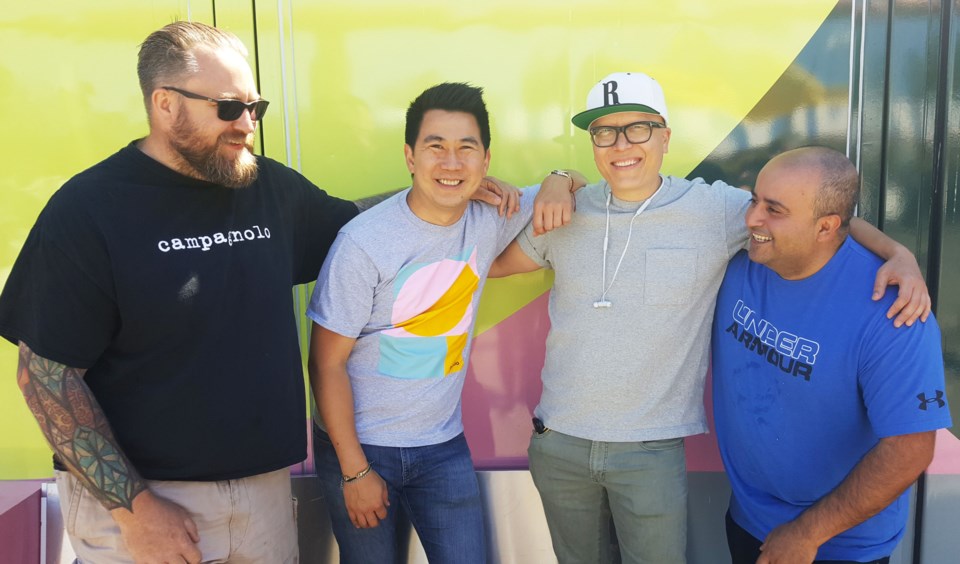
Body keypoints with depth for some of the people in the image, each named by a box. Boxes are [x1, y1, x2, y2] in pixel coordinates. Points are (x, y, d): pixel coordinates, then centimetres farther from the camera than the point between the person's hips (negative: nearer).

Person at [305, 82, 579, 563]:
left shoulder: (490, 221, -6)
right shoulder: (364, 243, -18)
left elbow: (560, 189, 13)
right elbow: (327, 364, -13)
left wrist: (558, 182, -12)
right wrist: (355, 470, -12)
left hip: (444, 446, 4)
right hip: (359, 446, -3)